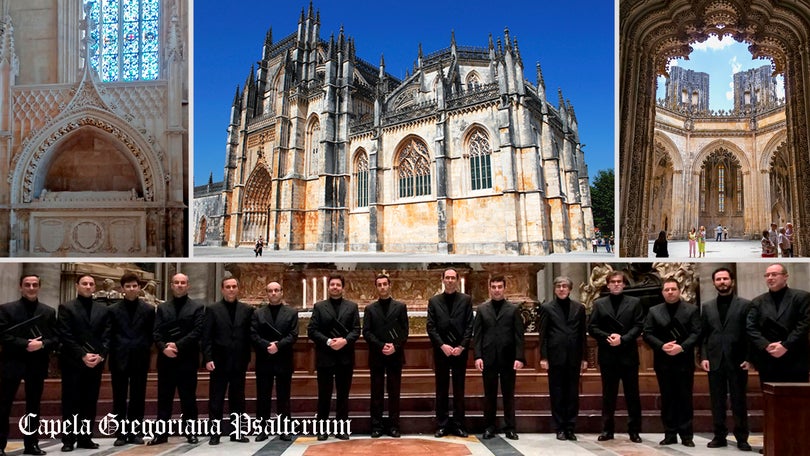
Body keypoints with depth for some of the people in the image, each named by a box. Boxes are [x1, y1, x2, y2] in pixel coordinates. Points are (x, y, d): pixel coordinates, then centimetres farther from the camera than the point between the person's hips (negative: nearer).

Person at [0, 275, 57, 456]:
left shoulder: (49, 311, 8)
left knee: (33, 407, 9)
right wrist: (25, 344, -18)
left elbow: (55, 338, 4)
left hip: (37, 365, 2)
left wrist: (42, 344, -15)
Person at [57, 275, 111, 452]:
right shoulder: (66, 308, 2)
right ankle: (68, 440, 9)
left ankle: (85, 438, 12)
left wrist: (100, 355, -10)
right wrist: (83, 355, -14)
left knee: (90, 403, 6)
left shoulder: (103, 310, 11)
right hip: (73, 363, -3)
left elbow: (106, 336, 6)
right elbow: (66, 337, -7)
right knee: (71, 403, 2)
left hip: (96, 363, 3)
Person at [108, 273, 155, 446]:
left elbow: (151, 334, 6)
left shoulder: (148, 309, 3)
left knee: (138, 398, 5)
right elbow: (109, 335, 5)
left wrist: (144, 351, 0)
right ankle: (120, 433, 12)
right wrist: (115, 352, 0)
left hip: (140, 359, 0)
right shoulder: (113, 310, 2)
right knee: (119, 399, 5)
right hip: (119, 359, 0)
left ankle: (135, 432, 14)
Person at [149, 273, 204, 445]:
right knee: (164, 397, 5)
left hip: (187, 359, -3)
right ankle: (161, 433, 11)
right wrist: (163, 347, -13)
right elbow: (156, 332, 5)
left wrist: (178, 345, -15)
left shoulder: (197, 307, 4)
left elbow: (198, 331, -7)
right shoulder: (162, 308, 13)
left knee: (188, 397, 3)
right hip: (166, 359, 3)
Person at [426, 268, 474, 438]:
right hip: (441, 351, 0)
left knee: (459, 389, 4)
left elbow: (469, 326, 0)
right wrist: (442, 346, -10)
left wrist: (461, 346, -9)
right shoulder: (434, 301, 6)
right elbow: (431, 327, 1)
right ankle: (442, 424, 10)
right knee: (441, 390, 4)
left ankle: (458, 424, 11)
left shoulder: (466, 300, 5)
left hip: (460, 350, 0)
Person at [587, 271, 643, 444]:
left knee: (632, 394, 4)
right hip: (607, 355, 1)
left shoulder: (634, 302, 7)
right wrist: (607, 337, -13)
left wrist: (623, 339, -15)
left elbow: (638, 326, -2)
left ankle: (634, 430, 13)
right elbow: (592, 328, 2)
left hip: (628, 354, -1)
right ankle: (607, 429, 14)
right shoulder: (599, 303, 9)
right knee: (608, 394, 7)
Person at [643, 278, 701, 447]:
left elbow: (696, 333, -4)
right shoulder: (654, 311, 8)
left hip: (684, 361, -1)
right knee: (667, 399, 6)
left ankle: (686, 435, 11)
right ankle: (670, 434, 12)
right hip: (663, 362, 2)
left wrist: (682, 347, -18)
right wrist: (662, 346, -14)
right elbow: (647, 334, 2)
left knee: (685, 398, 3)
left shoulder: (692, 309, 4)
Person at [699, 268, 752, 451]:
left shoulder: (745, 304, 2)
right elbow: (703, 334, 9)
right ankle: (719, 436, 15)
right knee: (717, 401, 6)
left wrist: (748, 358, -8)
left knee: (739, 401, 4)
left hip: (737, 360, -2)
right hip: (715, 360, 3)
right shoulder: (707, 306, 11)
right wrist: (703, 357, -1)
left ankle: (741, 438, 13)